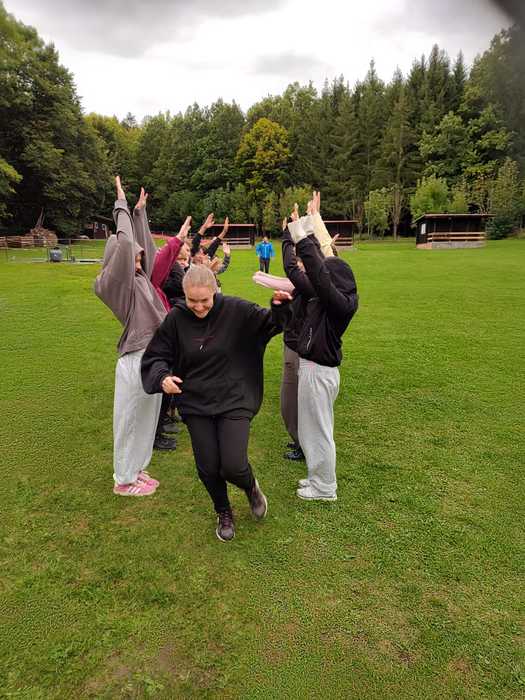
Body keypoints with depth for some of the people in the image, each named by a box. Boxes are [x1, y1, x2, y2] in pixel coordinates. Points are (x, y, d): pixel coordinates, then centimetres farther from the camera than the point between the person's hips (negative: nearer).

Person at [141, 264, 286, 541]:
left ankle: (251, 487, 28)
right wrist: (163, 377, -21)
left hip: (234, 401, -2)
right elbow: (155, 357, 0)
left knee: (233, 467, -11)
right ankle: (223, 513, 40)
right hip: (195, 404, 2)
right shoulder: (176, 318, -7)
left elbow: (271, 323, -4)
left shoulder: (235, 310, -11)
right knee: (208, 468, 8)